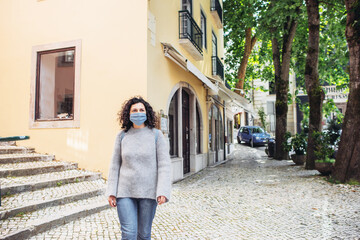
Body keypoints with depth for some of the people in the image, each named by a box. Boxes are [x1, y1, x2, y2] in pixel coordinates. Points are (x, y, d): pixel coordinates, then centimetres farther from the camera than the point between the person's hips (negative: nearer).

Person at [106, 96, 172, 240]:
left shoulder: (156, 135, -2)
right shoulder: (122, 136, 3)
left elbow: (164, 165, -6)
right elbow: (115, 165, 7)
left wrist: (162, 192, -14)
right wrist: (111, 192, 3)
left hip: (148, 192, -1)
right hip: (125, 191, 1)